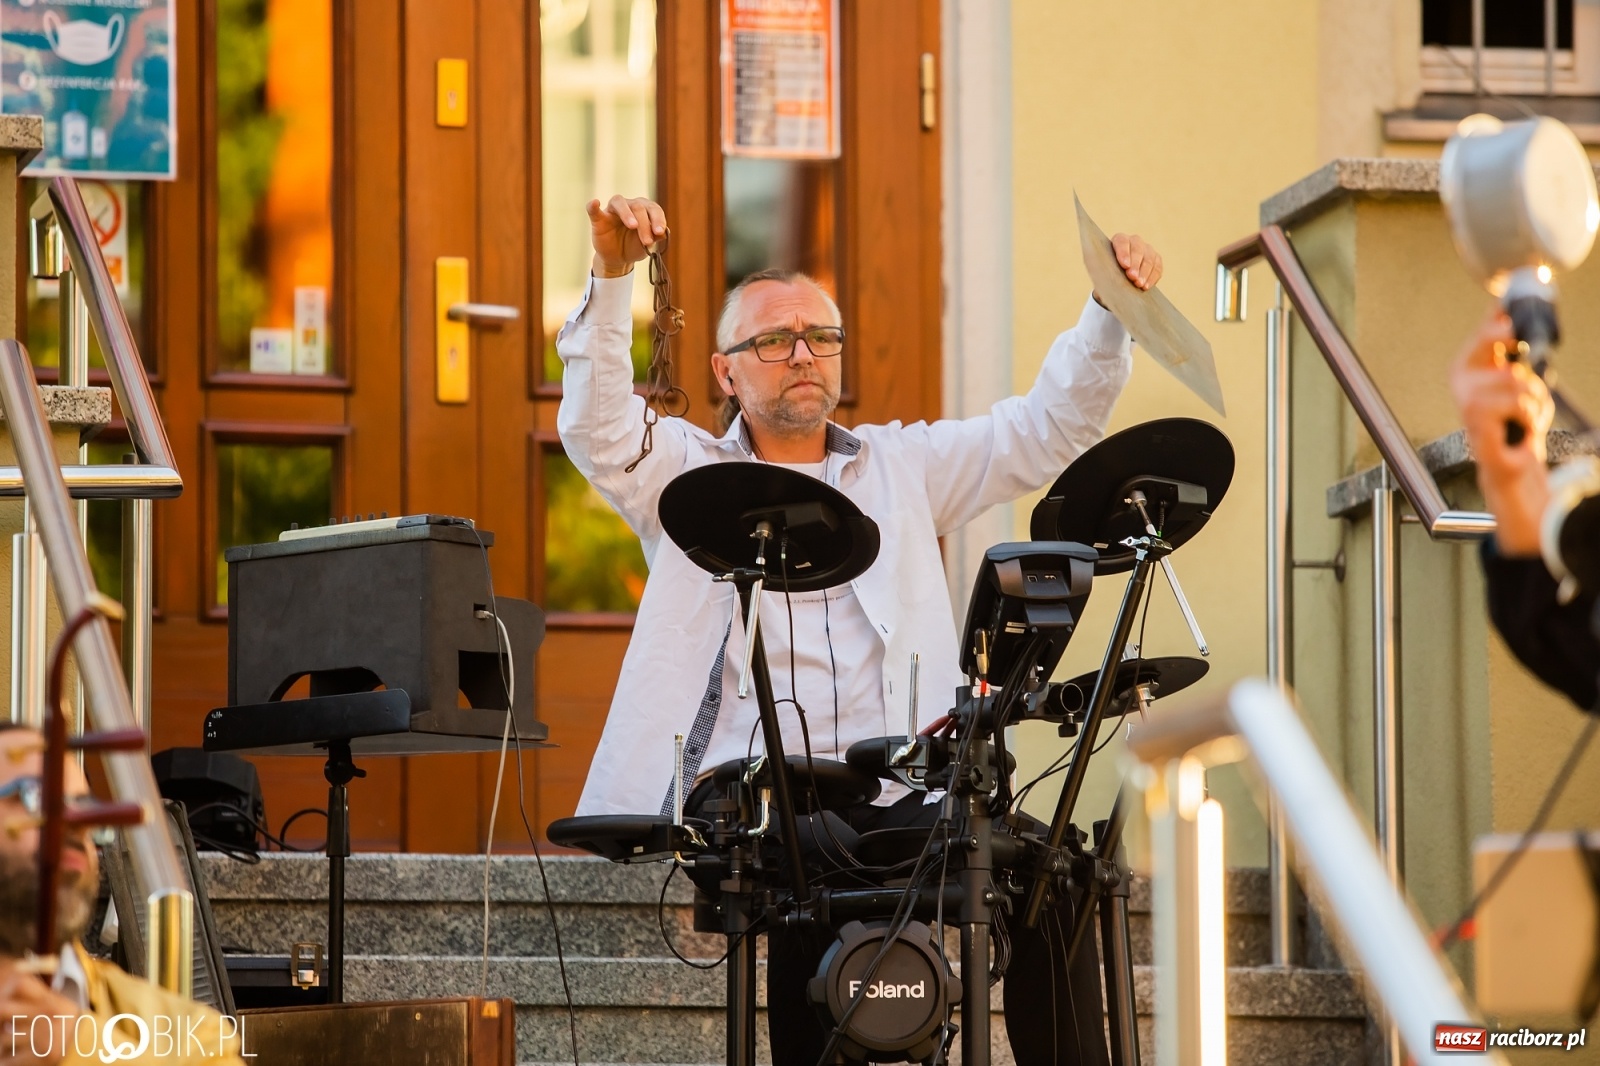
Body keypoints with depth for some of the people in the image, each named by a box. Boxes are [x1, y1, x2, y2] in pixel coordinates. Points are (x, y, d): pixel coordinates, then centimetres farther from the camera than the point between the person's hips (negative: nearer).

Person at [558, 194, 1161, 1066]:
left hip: (894, 794, 3)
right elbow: (598, 431, -5)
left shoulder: (902, 466, 22)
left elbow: (1050, 426, 14)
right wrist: (612, 279, -18)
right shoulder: (686, 472, 15)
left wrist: (1111, 311, -3)